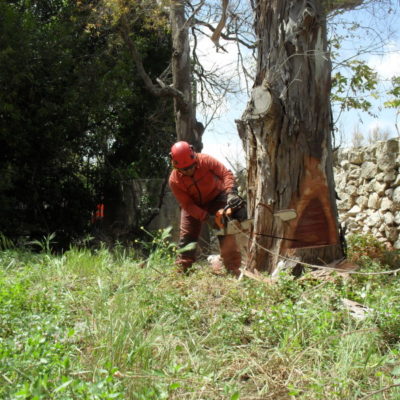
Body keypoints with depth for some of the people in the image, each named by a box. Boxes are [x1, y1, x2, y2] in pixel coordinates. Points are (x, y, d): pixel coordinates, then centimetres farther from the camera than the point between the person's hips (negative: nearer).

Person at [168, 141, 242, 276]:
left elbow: (226, 173, -26)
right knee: (186, 236, -3)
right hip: (193, 204, 1)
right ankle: (182, 270, 6)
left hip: (216, 197, -1)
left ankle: (233, 269, -9)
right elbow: (187, 205, -24)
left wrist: (231, 192, -42)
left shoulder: (206, 160, -30)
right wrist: (205, 217, -33)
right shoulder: (174, 180, -28)